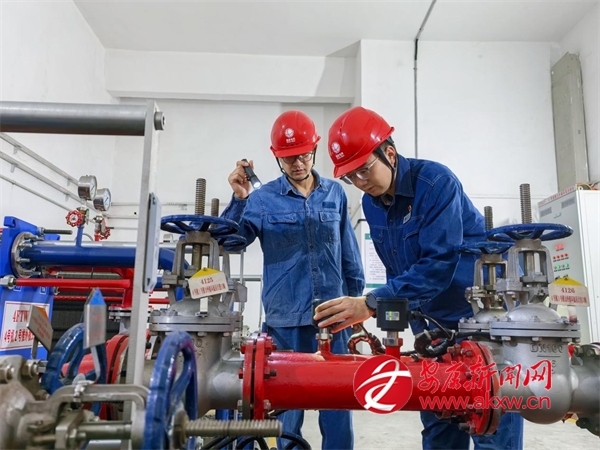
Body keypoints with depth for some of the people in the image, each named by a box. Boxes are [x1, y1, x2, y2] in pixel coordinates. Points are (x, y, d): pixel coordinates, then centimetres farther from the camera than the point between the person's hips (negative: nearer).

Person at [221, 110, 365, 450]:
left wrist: (356, 297, 14)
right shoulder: (263, 198, -1)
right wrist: (239, 199, -22)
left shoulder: (335, 193, 7)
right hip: (286, 316, -1)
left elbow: (349, 252, 12)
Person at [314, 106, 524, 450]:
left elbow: (439, 263, -30)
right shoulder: (371, 204, 2)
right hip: (433, 323, 7)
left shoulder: (435, 181, -20)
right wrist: (417, 325, 7)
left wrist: (371, 305, -35)